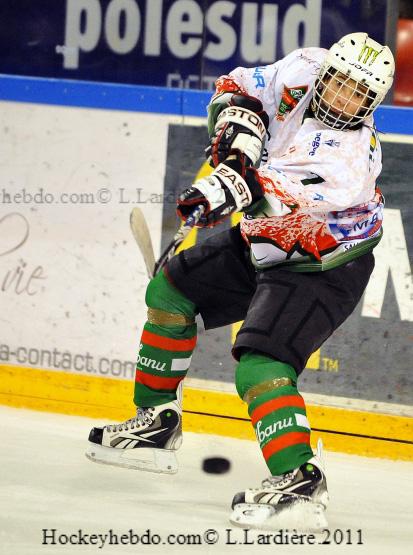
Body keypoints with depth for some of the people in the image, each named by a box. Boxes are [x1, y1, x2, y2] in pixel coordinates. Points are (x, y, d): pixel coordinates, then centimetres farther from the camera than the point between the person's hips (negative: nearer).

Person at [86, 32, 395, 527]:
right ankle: (156, 422, 26)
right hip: (266, 242, 9)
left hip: (318, 270, -9)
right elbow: (239, 87, 1)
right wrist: (239, 129, -19)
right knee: (171, 288, 17)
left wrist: (238, 188, -62)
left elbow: (295, 192, -47)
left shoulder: (353, 154, -32)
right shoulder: (302, 72, -11)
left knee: (259, 364, -26)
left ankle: (299, 477, -34)